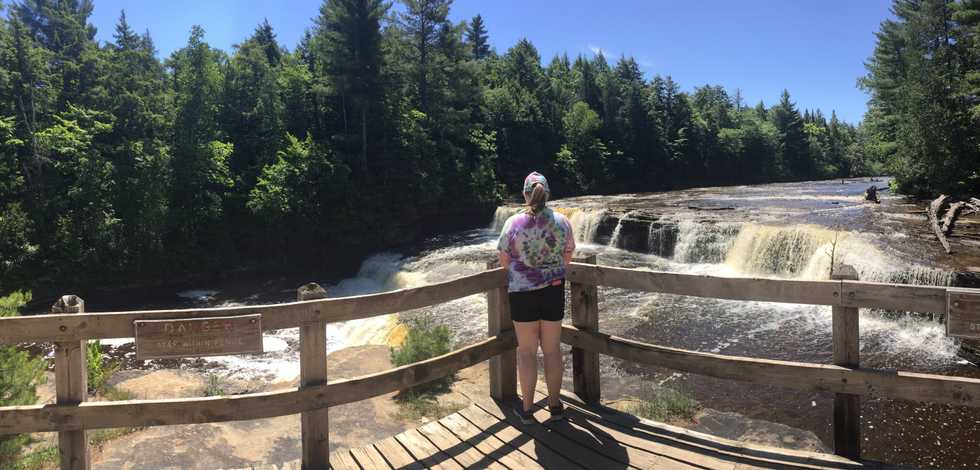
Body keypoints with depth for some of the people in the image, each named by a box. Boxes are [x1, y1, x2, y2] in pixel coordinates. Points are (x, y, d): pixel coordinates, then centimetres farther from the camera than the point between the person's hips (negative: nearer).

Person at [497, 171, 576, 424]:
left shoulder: (514, 222, -11)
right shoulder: (562, 221, -4)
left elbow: (504, 260, -3)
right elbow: (567, 258, 5)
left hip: (522, 292, -2)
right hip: (554, 290, 2)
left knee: (527, 351, 10)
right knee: (552, 349, 14)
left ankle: (527, 408, 19)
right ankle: (555, 405, 25)